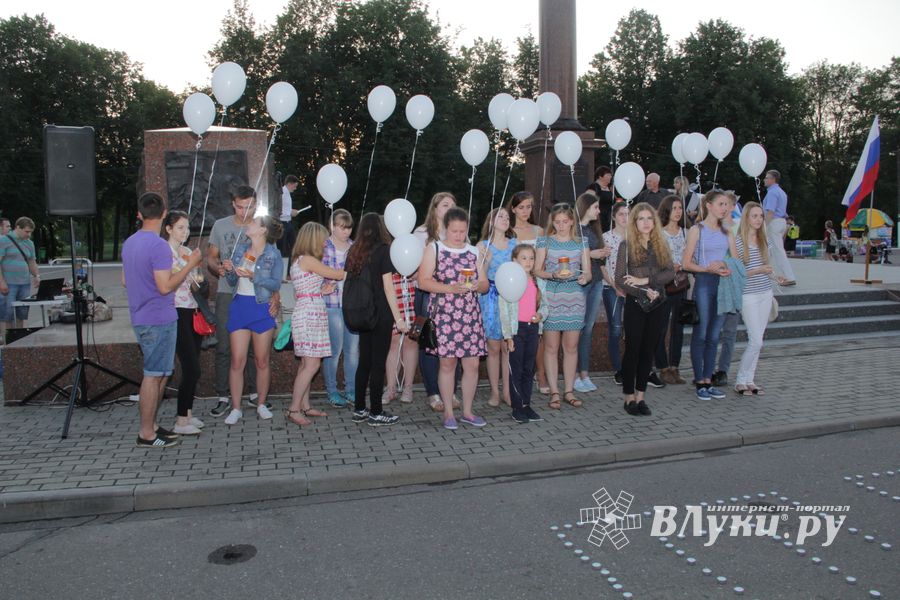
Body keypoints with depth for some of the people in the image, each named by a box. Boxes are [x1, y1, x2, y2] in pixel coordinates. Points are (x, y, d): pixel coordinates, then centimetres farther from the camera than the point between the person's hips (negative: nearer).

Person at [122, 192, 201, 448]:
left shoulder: (129, 243, 11)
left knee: (160, 373, 17)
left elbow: (125, 281, 20)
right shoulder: (159, 246, -18)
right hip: (159, 320, -9)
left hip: (140, 319, 9)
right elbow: (165, 286, -22)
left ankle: (151, 425, 23)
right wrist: (190, 264, -13)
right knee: (154, 376, -2)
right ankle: (147, 434, 5)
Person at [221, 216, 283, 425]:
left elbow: (276, 284, -11)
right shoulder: (241, 247, 9)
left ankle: (261, 405, 20)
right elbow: (232, 282, 13)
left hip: (261, 309, -3)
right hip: (239, 306, 3)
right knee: (237, 361, 0)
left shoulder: (273, 254, -2)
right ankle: (236, 408, 8)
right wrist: (229, 270, -8)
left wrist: (253, 276, -21)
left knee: (262, 361, 6)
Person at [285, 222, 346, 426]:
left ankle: (305, 406, 14)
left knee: (307, 363, 10)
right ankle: (293, 409, -7)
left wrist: (322, 290, 8)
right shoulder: (307, 260, -12)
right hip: (309, 316, -10)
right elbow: (337, 274, -9)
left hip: (311, 316, 10)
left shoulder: (300, 261, 18)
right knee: (312, 364, -11)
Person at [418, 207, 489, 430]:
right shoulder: (434, 249, 2)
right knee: (447, 362, 1)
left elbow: (485, 284, 14)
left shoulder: (474, 252, 14)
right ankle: (448, 412, 14)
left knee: (472, 363, 2)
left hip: (470, 313, 4)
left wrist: (477, 286, -10)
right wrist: (451, 288, -17)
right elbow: (423, 281, -7)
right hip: (444, 313, -3)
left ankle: (467, 411, 18)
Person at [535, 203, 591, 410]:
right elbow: (537, 270, 0)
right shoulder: (545, 241, 4)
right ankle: (554, 392, 8)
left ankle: (569, 390, 15)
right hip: (551, 297, -2)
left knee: (571, 346, 6)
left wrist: (584, 277, -15)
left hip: (574, 297, 2)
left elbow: (587, 272, 8)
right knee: (551, 347, 0)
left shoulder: (581, 242, 9)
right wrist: (553, 274, -18)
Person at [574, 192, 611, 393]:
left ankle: (584, 374, 15)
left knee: (588, 329, 9)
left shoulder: (593, 229, 15)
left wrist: (603, 254, 2)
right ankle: (574, 376, 4)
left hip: (596, 282, 7)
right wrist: (590, 254, -16)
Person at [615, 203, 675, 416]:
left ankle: (640, 396, 15)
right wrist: (644, 292, -16)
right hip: (635, 304, -3)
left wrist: (645, 280, -15)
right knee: (633, 350, 1)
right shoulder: (626, 245, -1)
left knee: (649, 352, 6)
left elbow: (671, 272, -3)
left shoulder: (661, 246, 10)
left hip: (658, 305, 3)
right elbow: (619, 280, -7)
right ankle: (629, 397, 10)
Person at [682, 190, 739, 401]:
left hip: (723, 284, 5)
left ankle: (708, 380, 14)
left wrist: (729, 269, -9)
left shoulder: (727, 232, 14)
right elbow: (686, 263, -6)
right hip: (704, 283, -5)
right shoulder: (697, 230, -1)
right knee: (700, 334, -1)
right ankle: (699, 382, 5)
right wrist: (708, 268, -19)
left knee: (714, 336, 8)